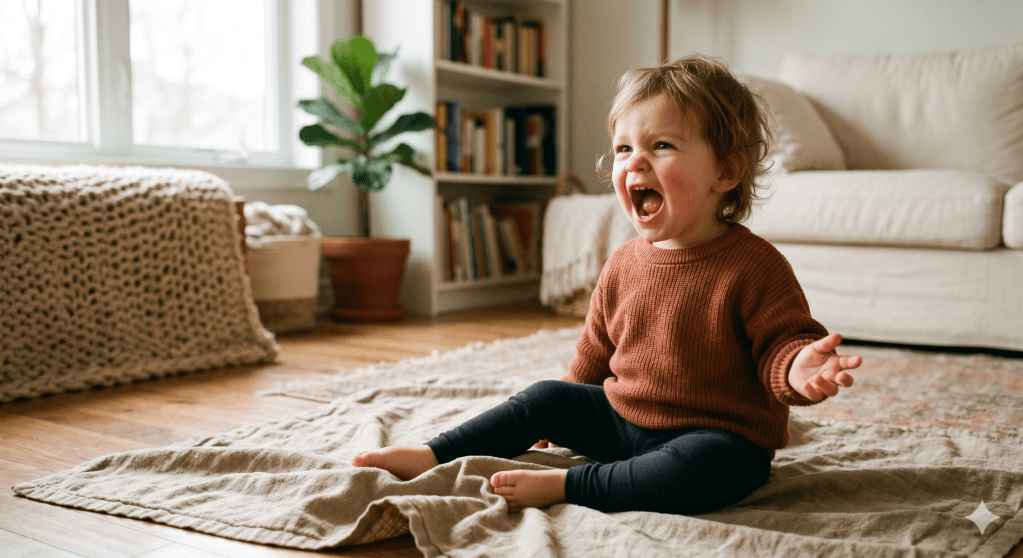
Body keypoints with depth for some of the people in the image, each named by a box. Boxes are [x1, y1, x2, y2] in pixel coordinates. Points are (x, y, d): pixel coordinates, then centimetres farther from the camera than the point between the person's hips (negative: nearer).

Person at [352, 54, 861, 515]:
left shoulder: (754, 267, -17)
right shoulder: (622, 266, 3)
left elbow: (782, 341, -14)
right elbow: (594, 355, 16)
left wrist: (797, 369, -38)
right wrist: (561, 419, 22)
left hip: (723, 436, -6)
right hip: (623, 419, 6)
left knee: (701, 468, -36)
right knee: (547, 398, 0)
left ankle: (564, 486, -27)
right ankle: (432, 457, 7)